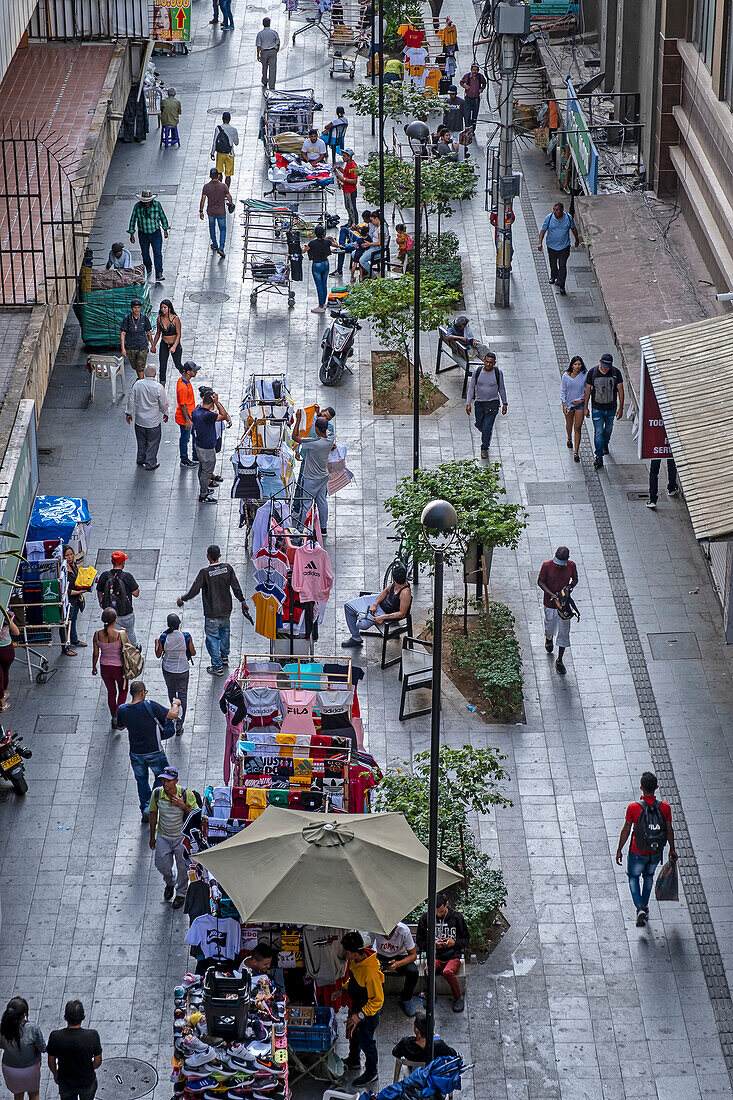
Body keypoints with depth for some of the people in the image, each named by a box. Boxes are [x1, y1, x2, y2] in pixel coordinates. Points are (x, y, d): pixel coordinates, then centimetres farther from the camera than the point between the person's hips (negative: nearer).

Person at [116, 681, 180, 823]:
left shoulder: (123, 710, -10)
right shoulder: (150, 706, -22)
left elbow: (120, 727, 10)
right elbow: (173, 715, -18)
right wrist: (176, 704, 3)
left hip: (136, 754, 3)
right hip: (154, 753, -3)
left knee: (141, 780, 23)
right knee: (161, 777, 19)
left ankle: (145, 810, 27)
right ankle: (150, 807, 6)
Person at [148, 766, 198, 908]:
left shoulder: (187, 795, -22)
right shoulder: (157, 793, -15)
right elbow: (153, 813, 2)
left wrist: (183, 807, -31)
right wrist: (152, 836, 8)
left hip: (182, 837, -2)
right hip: (163, 836, 2)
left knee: (182, 868, 9)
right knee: (162, 866, 9)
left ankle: (181, 893, 35)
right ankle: (170, 883, 44)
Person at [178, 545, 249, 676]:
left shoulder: (204, 572, -22)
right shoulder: (227, 568, -10)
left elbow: (194, 590, -19)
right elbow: (236, 587, -3)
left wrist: (182, 600, -2)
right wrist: (242, 602, 12)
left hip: (212, 614, -5)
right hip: (226, 610, 5)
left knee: (212, 638, 8)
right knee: (224, 630, 30)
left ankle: (218, 667, 14)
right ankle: (224, 656, 48)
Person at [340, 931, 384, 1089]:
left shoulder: (371, 972, -40)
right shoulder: (355, 961, -12)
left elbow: (377, 1000, -30)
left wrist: (360, 1015, -31)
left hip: (369, 1012, -9)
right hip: (356, 1007, 9)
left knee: (366, 1041, 12)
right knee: (352, 1034, 29)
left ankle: (371, 1072, 35)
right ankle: (354, 1061, 54)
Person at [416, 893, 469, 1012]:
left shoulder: (456, 917, 2)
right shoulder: (425, 918, 5)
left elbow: (465, 940, 11)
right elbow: (420, 942, 12)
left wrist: (454, 943, -10)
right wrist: (432, 944, -8)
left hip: (453, 956, -1)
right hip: (435, 956, 1)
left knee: (448, 972, -34)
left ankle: (458, 997, -9)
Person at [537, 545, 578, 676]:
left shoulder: (571, 566, -12)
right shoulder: (547, 566, -18)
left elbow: (575, 580, 5)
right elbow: (540, 582, -8)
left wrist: (569, 587, -17)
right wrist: (551, 594, -21)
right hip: (550, 603, -1)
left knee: (564, 632, 3)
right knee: (550, 628, 16)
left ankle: (559, 661, 16)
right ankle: (549, 639, 55)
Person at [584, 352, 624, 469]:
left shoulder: (616, 372, -12)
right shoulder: (592, 372, -13)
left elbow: (620, 391, -4)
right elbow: (587, 390, -2)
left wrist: (621, 408, -3)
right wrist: (586, 407, 1)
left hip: (611, 408, 2)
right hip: (597, 408, -2)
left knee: (608, 429, 21)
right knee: (598, 432, -5)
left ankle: (605, 444, 51)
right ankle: (599, 457, 1)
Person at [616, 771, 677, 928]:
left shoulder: (633, 808, -22)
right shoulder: (665, 808, -16)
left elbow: (626, 831, -12)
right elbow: (669, 831, -3)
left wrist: (619, 850, 2)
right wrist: (672, 849, 13)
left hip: (638, 853, -2)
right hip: (656, 853, 2)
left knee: (634, 877, 21)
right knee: (649, 876, 29)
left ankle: (640, 908, 3)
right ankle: (645, 907, 41)